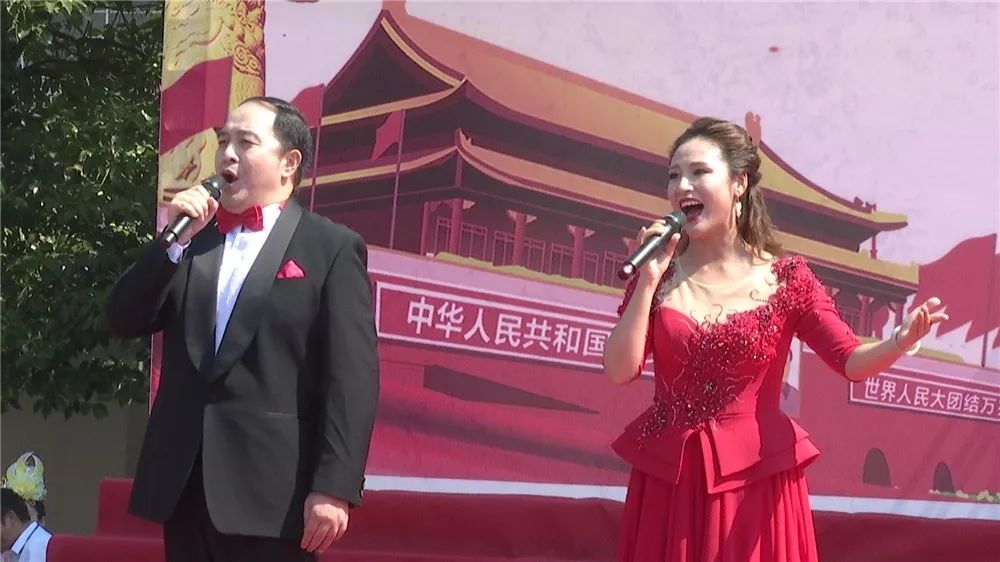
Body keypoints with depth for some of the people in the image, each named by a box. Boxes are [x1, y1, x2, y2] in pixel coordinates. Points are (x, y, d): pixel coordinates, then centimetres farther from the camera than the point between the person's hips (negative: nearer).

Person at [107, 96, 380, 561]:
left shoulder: (332, 247, -1)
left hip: (272, 490, -5)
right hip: (184, 485, 5)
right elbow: (124, 322, 9)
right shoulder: (192, 239, 16)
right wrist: (171, 242, -4)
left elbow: (352, 374, -8)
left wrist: (335, 486, -16)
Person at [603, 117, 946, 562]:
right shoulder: (659, 274, 2)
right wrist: (648, 282, -14)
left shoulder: (785, 279, -2)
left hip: (755, 477, -2)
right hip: (668, 477, 2)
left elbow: (851, 360, -7)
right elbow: (620, 371, -6)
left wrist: (898, 343, -28)